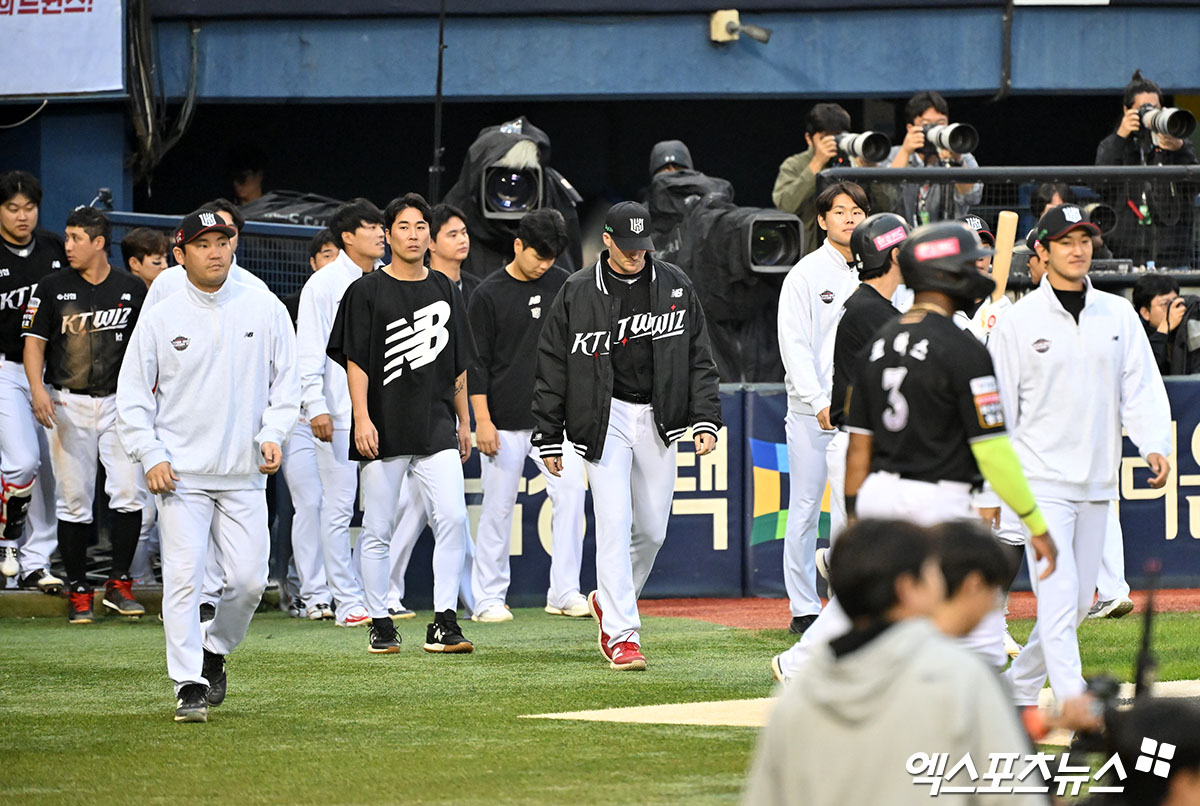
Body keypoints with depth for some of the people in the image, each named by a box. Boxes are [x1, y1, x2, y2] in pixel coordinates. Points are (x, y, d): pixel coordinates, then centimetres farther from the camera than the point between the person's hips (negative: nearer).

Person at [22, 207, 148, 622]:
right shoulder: (53, 289, 2)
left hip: (119, 401, 0)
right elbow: (34, 343, 1)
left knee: (129, 491, -11)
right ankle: (78, 591, 8)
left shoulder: (133, 289, 4)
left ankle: (119, 584, 0)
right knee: (73, 499, 0)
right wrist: (38, 390, -15)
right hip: (67, 405, 0)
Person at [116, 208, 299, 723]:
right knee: (184, 578, -11)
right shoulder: (159, 319, 1)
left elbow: (286, 380, 11)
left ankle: (215, 651, 27)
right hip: (181, 473, -2)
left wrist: (273, 435, -4)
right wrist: (151, 457, -8)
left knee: (249, 580, 0)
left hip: (245, 474, 2)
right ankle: (189, 686, -9)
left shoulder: (264, 309, 6)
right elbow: (133, 396, 3)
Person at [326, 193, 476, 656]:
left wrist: (464, 421, 19)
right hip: (384, 430, -3)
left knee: (453, 518, -11)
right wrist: (362, 418, -15)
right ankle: (380, 623, 10)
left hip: (437, 427, 3)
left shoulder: (446, 291, 14)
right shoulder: (367, 292, 0)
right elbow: (355, 361, -5)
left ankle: (443, 621, -8)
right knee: (377, 530, 1)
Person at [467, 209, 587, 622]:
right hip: (505, 421, -3)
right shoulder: (488, 295, -4)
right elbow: (475, 363, -4)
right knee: (498, 507, 0)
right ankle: (488, 599, 9)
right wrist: (482, 420, -10)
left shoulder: (564, 286, 8)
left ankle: (564, 592, -6)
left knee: (570, 494, -9)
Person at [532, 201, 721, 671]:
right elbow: (552, 368, 2)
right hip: (604, 417, -3)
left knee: (653, 530, 7)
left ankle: (609, 601, 33)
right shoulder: (577, 293, -2)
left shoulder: (675, 287, 5)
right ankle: (622, 634, -12)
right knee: (615, 523, -12)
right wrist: (548, 438, 0)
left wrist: (706, 420, -1)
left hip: (659, 419, 3)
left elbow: (699, 360, 8)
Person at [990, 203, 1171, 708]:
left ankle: (1020, 687, 29)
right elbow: (997, 407, -1)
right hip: (1042, 481, -5)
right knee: (1058, 596, -14)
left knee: (1079, 601, 10)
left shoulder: (1118, 316, 8)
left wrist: (1154, 445, -14)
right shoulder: (1018, 322, -3)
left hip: (1097, 485, 5)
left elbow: (1142, 388, 3)